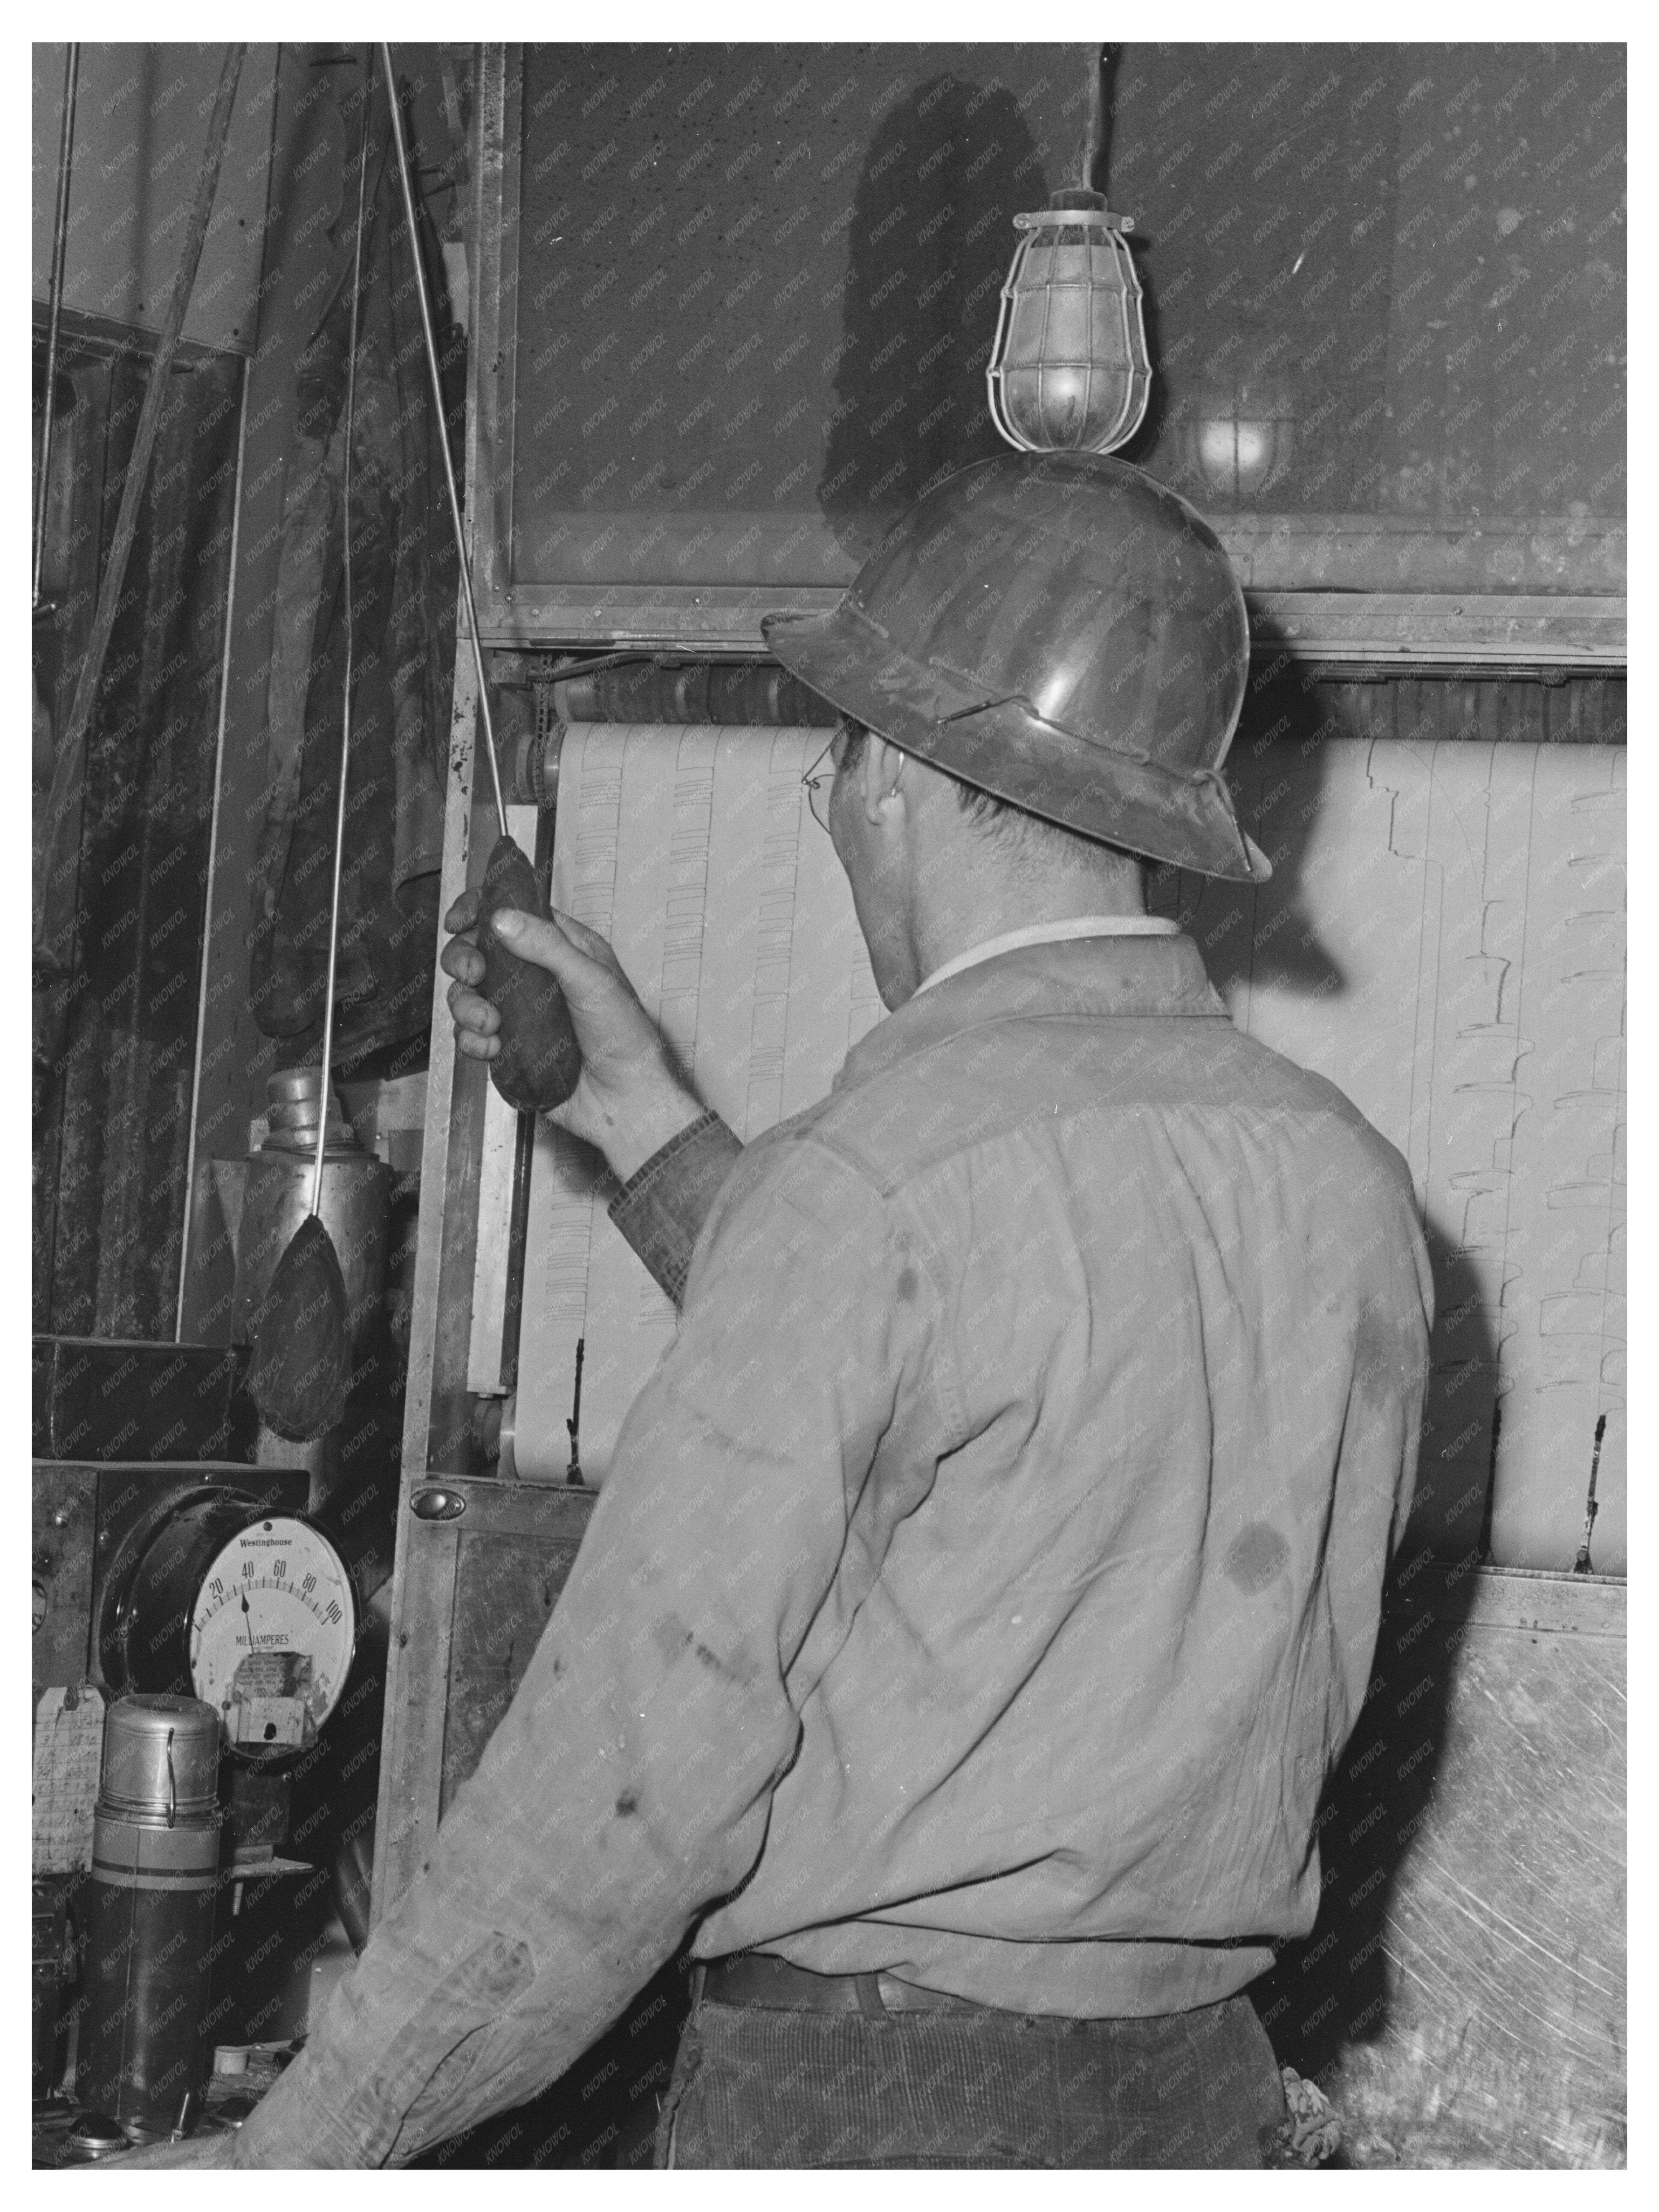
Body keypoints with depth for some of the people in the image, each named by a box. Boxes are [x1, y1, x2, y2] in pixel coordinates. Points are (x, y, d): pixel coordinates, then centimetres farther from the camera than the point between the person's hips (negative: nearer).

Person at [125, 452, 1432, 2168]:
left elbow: (637, 1763, -17)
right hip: (1201, 2092, 7)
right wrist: (647, 1126, 19)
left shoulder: (877, 1183, -17)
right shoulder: (1349, 1185, 5)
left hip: (870, 2090, -7)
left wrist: (307, 2144, -9)